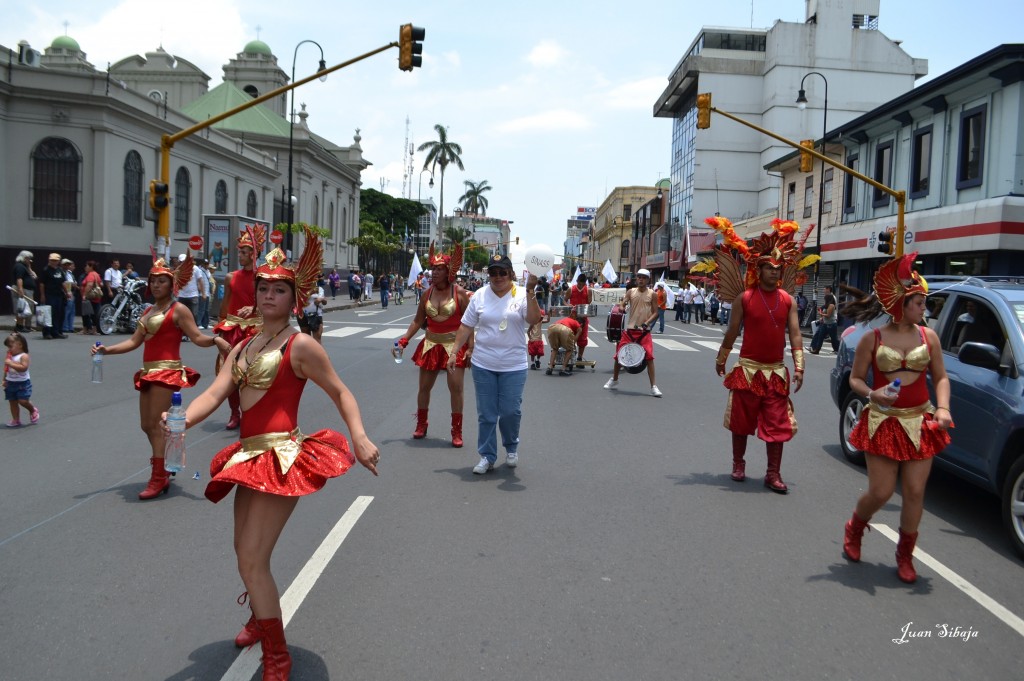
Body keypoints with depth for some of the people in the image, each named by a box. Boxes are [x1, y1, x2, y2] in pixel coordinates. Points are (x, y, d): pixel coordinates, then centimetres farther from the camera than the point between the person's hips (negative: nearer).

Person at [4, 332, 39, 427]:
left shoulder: (24, 356, -15)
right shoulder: (9, 357, 7)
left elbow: (23, 368, -28)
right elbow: (6, 370, 14)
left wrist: (10, 363, -28)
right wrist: (4, 380, 8)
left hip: (22, 383, -7)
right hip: (10, 383, 7)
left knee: (23, 401, -13)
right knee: (12, 402, 9)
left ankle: (33, 411, 18)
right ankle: (16, 420, 18)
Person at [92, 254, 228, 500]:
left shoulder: (178, 310, -6)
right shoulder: (148, 311, 17)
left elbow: (197, 337, -14)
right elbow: (134, 342, 14)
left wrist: (215, 340, -34)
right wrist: (107, 350, 4)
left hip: (167, 371, -8)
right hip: (148, 372, 8)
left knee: (156, 424, -10)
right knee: (147, 425, 12)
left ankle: (158, 478, -2)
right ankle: (163, 471, 29)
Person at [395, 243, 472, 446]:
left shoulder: (459, 293, -9)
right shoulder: (427, 294, 4)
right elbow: (418, 321, 10)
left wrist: (470, 348, -13)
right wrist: (404, 340, 2)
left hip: (454, 345, -4)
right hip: (431, 344, 4)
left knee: (456, 389, -5)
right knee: (424, 387, 12)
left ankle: (457, 431, 9)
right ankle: (421, 425, 30)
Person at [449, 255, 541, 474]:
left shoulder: (522, 295, -3)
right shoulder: (479, 296, 2)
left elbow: (534, 319, -19)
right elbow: (466, 327, 5)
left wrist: (531, 292, -28)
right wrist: (454, 352, 1)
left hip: (513, 366, -1)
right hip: (483, 365, 2)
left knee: (511, 411, 3)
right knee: (486, 414, 7)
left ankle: (511, 447, 31)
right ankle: (487, 456, 18)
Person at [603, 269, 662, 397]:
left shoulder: (652, 294, 0)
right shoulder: (631, 292, 5)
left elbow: (655, 313, -1)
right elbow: (622, 303, -2)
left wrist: (646, 323, -17)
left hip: (644, 331, -2)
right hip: (630, 329, 2)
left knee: (649, 357, -12)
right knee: (619, 354, 6)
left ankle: (653, 386, -7)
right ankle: (614, 381, 27)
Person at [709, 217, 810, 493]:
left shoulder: (788, 300, 2)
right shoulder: (744, 297, -5)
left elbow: (795, 334, -1)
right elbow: (732, 331, 2)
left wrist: (799, 367, -8)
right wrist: (720, 360, 9)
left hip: (776, 371, 2)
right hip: (748, 368, -2)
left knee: (777, 424, 2)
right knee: (741, 420, 9)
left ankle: (773, 474, 11)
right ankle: (738, 464, 27)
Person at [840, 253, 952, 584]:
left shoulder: (928, 336, 3)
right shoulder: (872, 339, -4)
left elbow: (940, 376, 9)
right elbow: (855, 379, 2)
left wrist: (942, 408, -8)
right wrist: (871, 394, -19)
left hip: (920, 423, 3)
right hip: (882, 423, -2)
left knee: (915, 493, 2)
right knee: (880, 493, 0)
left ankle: (905, 555, 22)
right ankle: (854, 529, 32)